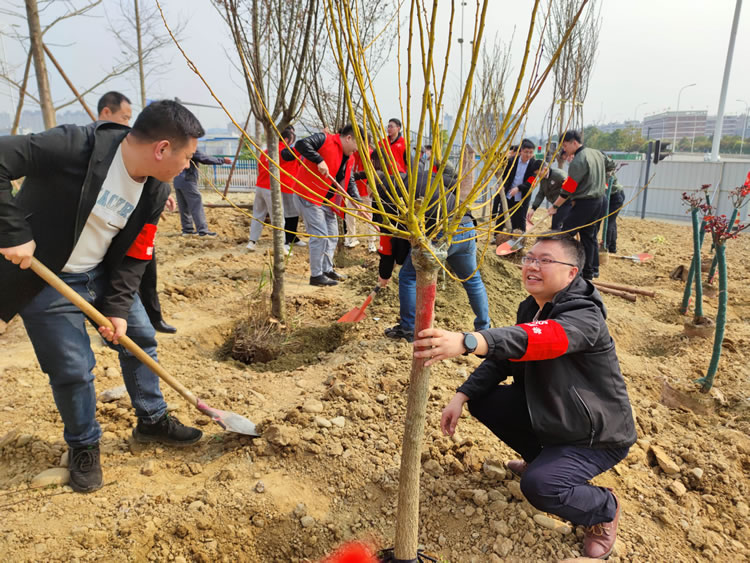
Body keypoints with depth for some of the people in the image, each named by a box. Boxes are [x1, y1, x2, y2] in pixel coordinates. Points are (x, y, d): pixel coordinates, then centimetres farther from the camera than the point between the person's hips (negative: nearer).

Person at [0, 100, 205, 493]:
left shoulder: (156, 191, -9)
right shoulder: (75, 147, -29)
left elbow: (135, 255, -3)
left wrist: (118, 308, -9)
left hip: (103, 273, 6)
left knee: (140, 339, 11)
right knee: (73, 368, -2)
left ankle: (152, 421, 33)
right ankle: (83, 446, 25)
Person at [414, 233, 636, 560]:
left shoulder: (585, 317, -29)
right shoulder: (530, 308, -2)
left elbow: (541, 338, -50)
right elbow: (503, 355, 1)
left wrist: (465, 342, -65)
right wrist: (462, 396, -15)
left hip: (597, 435, -7)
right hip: (546, 413, 8)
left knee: (539, 485, -28)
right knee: (482, 400, -4)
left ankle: (604, 508, 7)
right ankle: (541, 456, 19)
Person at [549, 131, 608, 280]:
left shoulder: (578, 161, -17)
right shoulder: (598, 154, 11)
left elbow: (568, 188, -16)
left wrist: (555, 206, -9)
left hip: (585, 204, -9)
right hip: (601, 201, 9)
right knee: (590, 236, 17)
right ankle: (592, 271, 22)